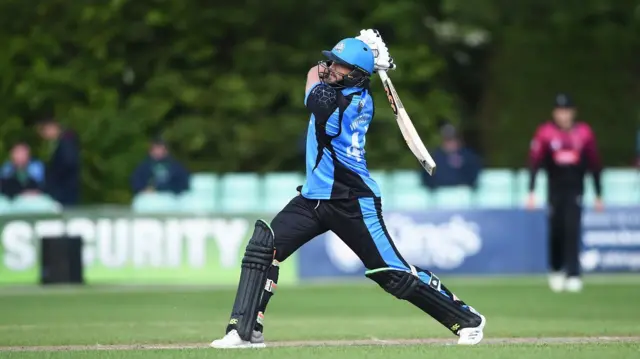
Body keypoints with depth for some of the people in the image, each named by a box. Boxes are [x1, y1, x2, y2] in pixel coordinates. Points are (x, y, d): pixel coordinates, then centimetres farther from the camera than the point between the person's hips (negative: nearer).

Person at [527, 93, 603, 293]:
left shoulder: (584, 133, 3)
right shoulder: (545, 133, -2)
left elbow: (595, 165, 9)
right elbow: (534, 163, -3)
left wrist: (598, 195, 11)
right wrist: (531, 192, -10)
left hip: (575, 190, 0)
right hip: (555, 190, 0)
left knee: (572, 230, -11)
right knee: (556, 231, 2)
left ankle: (573, 275, -12)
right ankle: (556, 271, 22)